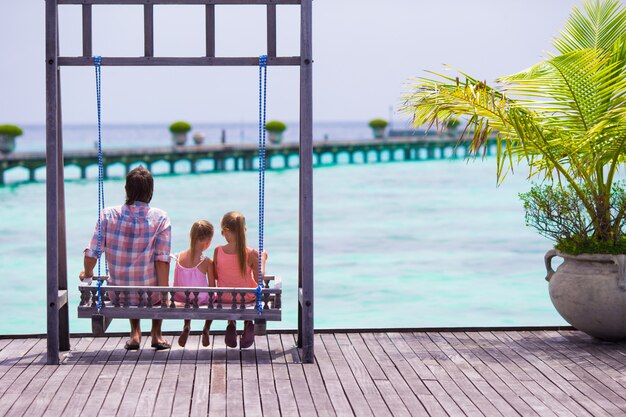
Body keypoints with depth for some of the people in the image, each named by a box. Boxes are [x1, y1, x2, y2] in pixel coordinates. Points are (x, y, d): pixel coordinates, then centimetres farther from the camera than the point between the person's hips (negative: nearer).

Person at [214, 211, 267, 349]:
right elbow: (259, 279, -14)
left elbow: (215, 276, -7)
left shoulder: (218, 251, -22)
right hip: (247, 298, -1)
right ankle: (248, 324, 26)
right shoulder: (251, 254, -25)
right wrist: (262, 259, -1)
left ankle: (231, 323, 27)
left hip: (224, 298, 2)